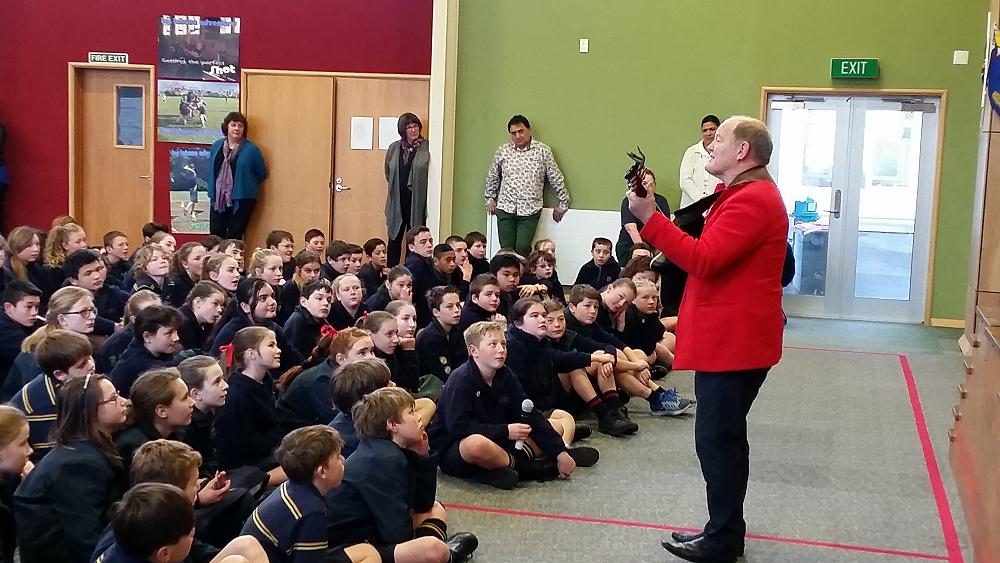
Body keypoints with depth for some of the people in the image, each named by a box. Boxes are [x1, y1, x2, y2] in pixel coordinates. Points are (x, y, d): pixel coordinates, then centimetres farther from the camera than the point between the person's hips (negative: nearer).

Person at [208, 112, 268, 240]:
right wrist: (212, 190, 14)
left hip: (241, 200, -4)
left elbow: (262, 173, 3)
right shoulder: (217, 146, 9)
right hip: (218, 199, 4)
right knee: (215, 236, 1)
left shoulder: (251, 149, -4)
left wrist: (247, 186, 6)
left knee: (234, 238, -1)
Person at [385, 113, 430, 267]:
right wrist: (397, 187, 13)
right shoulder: (394, 148, 7)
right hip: (397, 201, 4)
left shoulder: (427, 148, -6)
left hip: (417, 202, -3)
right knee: (395, 238, 9)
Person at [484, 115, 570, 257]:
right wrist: (490, 199, 22)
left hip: (530, 209, -2)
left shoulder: (543, 151, 1)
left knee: (523, 248, -15)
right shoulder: (503, 150, 7)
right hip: (505, 208, 2)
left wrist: (562, 204, 10)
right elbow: (493, 176, 21)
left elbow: (556, 179, 7)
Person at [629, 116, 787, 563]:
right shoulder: (746, 194, 20)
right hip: (729, 339, 11)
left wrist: (649, 216, -25)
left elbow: (703, 259, -27)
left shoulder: (752, 200, -17)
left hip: (733, 343, -11)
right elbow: (708, 254, 16)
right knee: (723, 438, 18)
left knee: (719, 439, -3)